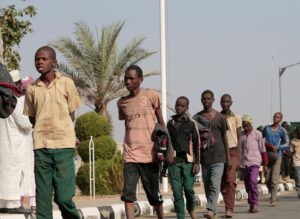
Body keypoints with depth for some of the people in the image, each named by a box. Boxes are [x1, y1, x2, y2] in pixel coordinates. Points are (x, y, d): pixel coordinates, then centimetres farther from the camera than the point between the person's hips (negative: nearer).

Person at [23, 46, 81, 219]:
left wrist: (61, 132, 6)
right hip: (41, 146, 2)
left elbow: (71, 115, 7)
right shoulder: (32, 88, 6)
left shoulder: (66, 83, 0)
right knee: (43, 198, 1)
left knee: (64, 196, -8)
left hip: (64, 145, -2)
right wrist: (43, 131, 7)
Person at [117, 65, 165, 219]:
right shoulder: (121, 102, 9)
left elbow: (161, 123, 4)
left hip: (149, 154, -2)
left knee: (154, 193, 9)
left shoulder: (151, 96, 0)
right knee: (128, 192, -13)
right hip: (130, 154, 2)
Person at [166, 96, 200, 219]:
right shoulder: (170, 123, 13)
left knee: (189, 189, -5)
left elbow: (197, 144, 2)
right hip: (173, 161, 2)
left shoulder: (191, 123, 5)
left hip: (187, 161, -2)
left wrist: (197, 163, -6)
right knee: (177, 192, -4)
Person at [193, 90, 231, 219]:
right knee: (207, 185, 6)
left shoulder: (219, 117, 4)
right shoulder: (196, 117, 9)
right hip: (203, 156, 3)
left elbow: (224, 138, 9)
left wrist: (228, 157, 8)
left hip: (218, 156, -3)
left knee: (215, 185, -15)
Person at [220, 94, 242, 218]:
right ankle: (228, 207, 16)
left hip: (232, 151, -3)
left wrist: (238, 157, -5)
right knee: (222, 182, 4)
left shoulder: (236, 118, 4)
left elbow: (239, 138, 2)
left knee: (230, 180, -16)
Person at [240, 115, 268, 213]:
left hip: (255, 162, -4)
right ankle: (251, 205, 13)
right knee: (247, 185, 5)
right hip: (244, 163, 4)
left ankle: (255, 204, -15)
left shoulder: (257, 134, 1)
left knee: (253, 181, -19)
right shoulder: (241, 135, 9)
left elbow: (262, 149, 4)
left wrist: (265, 164, 4)